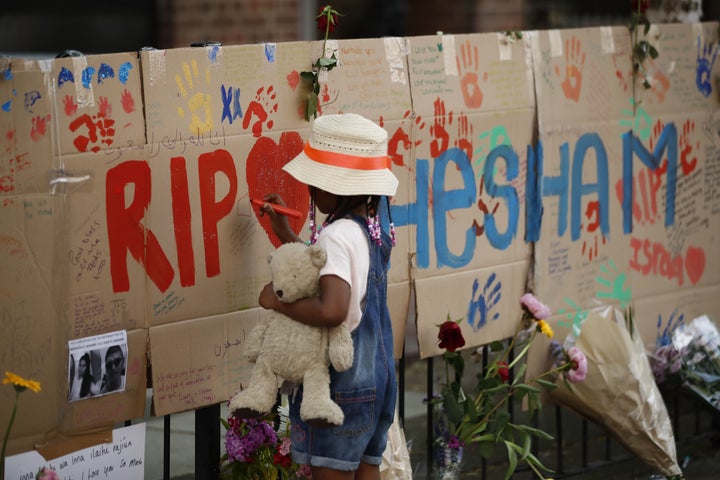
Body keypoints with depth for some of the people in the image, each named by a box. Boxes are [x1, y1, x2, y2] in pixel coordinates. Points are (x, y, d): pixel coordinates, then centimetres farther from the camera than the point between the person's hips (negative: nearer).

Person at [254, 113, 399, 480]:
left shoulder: (337, 236, -20)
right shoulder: (372, 232, 8)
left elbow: (331, 310, -34)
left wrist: (276, 301, -20)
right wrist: (284, 232, 20)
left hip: (340, 387, -9)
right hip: (377, 378, 9)